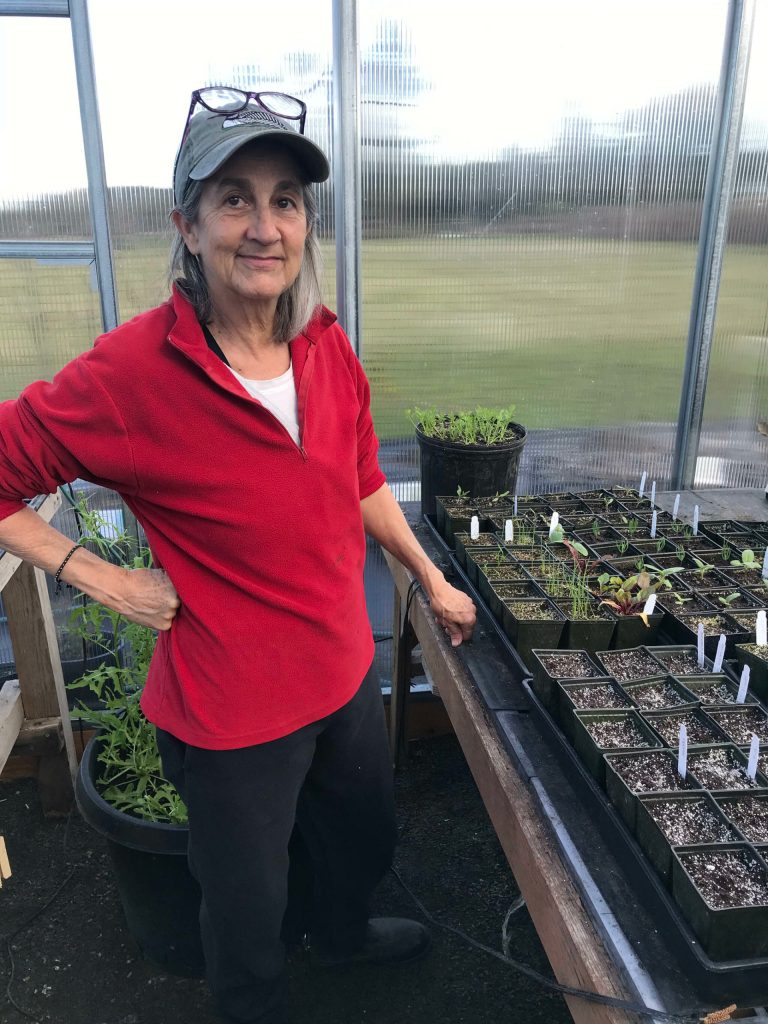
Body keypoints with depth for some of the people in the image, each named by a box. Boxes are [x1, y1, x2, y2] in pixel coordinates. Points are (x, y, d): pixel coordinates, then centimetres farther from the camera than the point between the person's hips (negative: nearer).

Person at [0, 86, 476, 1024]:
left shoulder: (328, 348, -6)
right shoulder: (129, 374, -24)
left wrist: (431, 580, 14)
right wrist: (99, 577, -18)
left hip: (346, 672, 6)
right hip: (232, 708, -5)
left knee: (365, 840, 32)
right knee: (247, 910, 22)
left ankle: (342, 933, 67)